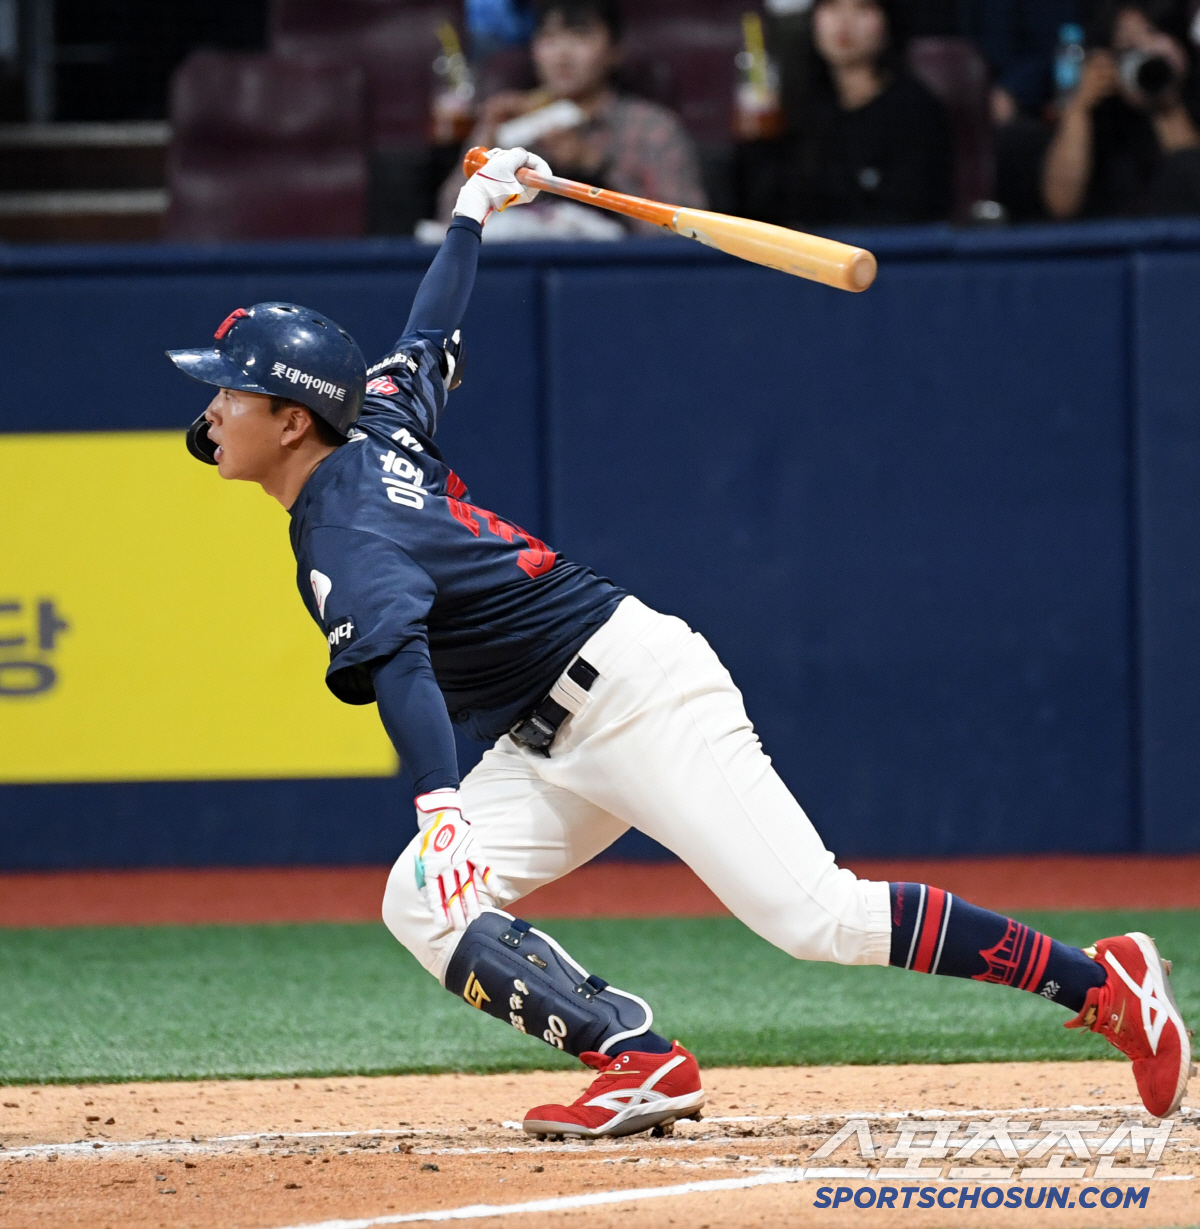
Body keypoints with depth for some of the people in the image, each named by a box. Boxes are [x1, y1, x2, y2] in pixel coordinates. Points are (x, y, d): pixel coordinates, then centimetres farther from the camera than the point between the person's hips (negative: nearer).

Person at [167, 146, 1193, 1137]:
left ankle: (1098, 982, -14)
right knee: (424, 910, -4)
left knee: (818, 917, -19)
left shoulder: (346, 526, -17)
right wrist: (472, 213, 44)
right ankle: (641, 1062, -12)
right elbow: (432, 336, 28)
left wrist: (442, 811, -47)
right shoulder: (376, 428, 10)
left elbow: (399, 661, -34)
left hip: (636, 690, -11)